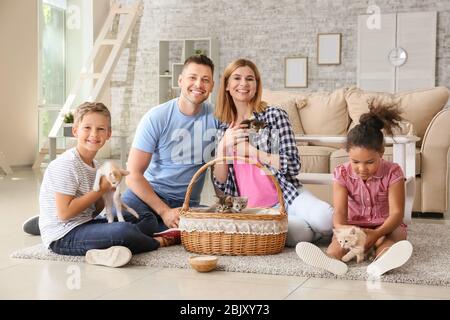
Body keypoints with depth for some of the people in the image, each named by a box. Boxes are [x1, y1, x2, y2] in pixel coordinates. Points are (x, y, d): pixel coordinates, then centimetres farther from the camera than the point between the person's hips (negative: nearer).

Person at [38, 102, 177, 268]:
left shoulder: (94, 165, 13)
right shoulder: (65, 165, -15)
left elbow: (92, 211, 14)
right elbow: (64, 213, -21)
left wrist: (109, 189, -6)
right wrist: (101, 189, -15)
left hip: (85, 224, 10)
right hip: (63, 237, -10)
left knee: (148, 220, 8)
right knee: (123, 230, -33)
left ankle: (109, 250, -17)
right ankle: (155, 243, 0)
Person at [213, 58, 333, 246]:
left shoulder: (274, 116, 0)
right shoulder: (224, 129, 11)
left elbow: (293, 166, -8)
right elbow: (220, 184, 5)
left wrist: (251, 151, -12)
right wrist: (223, 147, -9)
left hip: (286, 195, -1)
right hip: (251, 208, 1)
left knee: (325, 218, -30)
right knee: (299, 235, -28)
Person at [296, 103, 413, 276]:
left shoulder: (392, 172, -14)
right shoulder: (342, 173, -9)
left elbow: (396, 212, -19)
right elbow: (340, 211, -19)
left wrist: (377, 233, -38)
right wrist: (341, 228, -43)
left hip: (385, 226, -1)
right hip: (354, 225, 1)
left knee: (392, 237, -35)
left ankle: (381, 262, -67)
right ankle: (332, 260, -64)